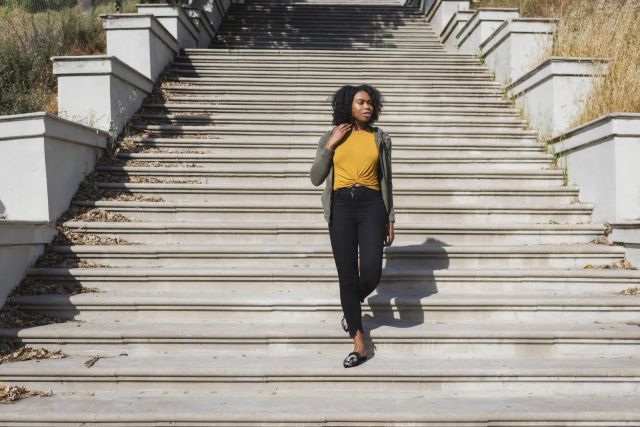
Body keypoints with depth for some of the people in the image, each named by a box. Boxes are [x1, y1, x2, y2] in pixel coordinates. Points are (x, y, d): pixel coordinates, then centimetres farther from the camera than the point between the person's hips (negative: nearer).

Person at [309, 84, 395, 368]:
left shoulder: (380, 138, 11)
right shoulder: (330, 138, 10)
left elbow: (386, 182, 13)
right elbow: (316, 179, 4)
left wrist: (390, 219, 10)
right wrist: (330, 144, -4)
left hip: (371, 205, 0)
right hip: (341, 207, 0)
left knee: (371, 274, -13)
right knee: (347, 276, -1)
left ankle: (352, 305, 25)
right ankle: (359, 344, 12)